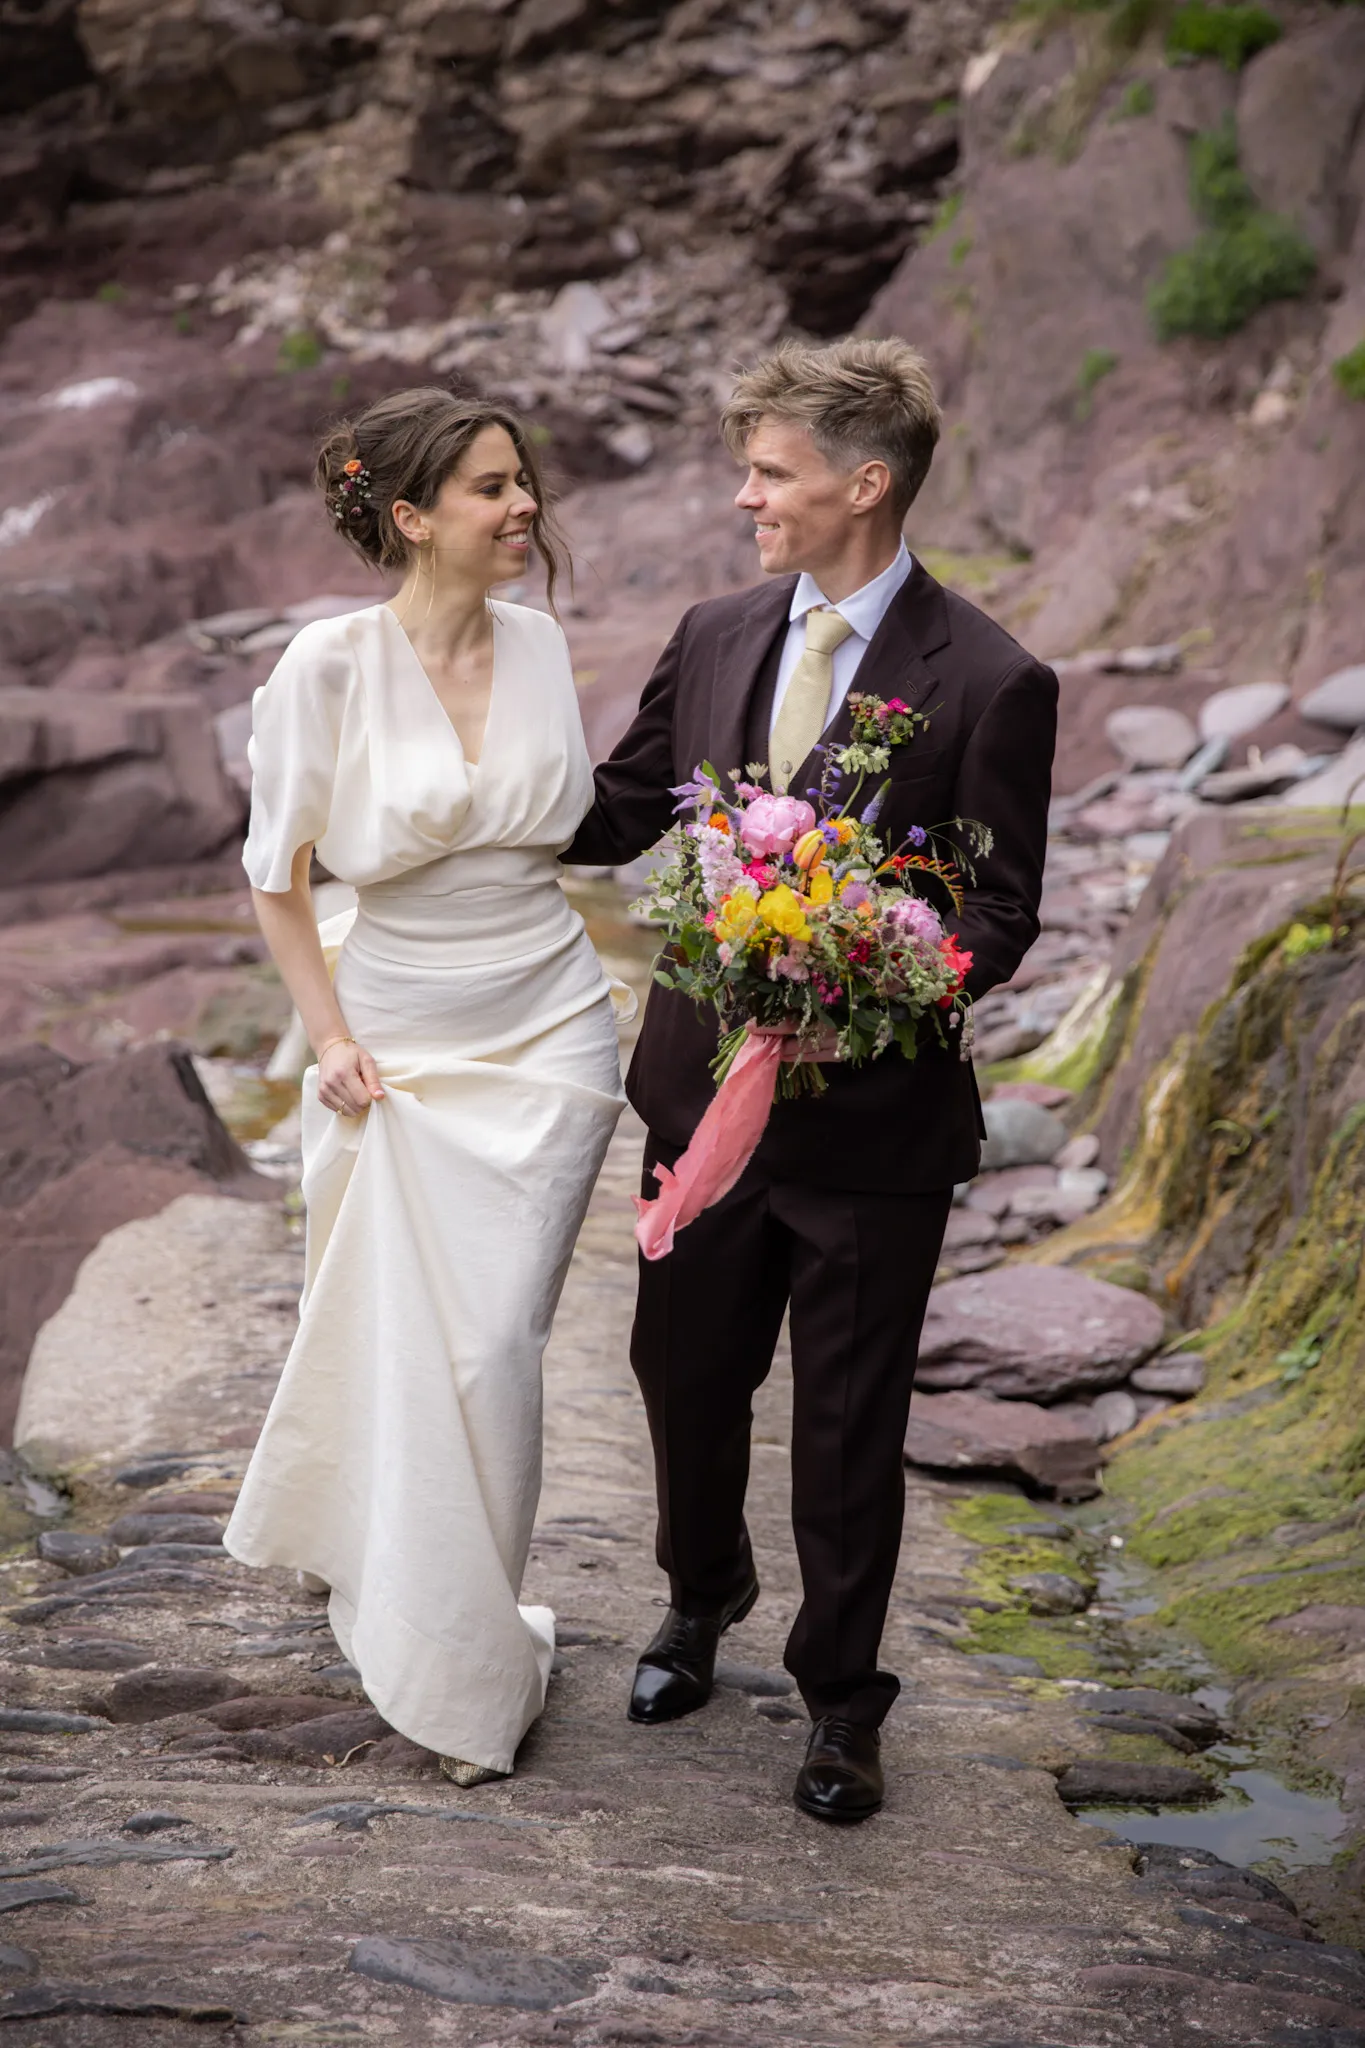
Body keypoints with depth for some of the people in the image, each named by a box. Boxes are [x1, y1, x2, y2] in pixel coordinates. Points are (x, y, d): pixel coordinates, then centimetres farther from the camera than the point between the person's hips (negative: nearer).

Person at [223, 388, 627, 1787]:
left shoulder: (539, 643, -1)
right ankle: (345, 1534, 37)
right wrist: (328, 1035, -6)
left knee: (491, 1343, 2)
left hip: (545, 1035, 2)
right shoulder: (331, 664, -12)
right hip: (395, 1041, -2)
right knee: (387, 1333, 6)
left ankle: (457, 1657, 20)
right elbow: (275, 876, -2)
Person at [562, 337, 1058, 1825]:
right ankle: (702, 1601, 48)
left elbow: (1000, 912, -11)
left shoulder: (990, 684, -13)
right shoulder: (715, 639, 3)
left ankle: (841, 1699, 29)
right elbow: (617, 811, 13)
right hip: (707, 1086, 5)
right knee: (685, 1373, 20)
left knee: (849, 1425, 8)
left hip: (873, 1113, -5)